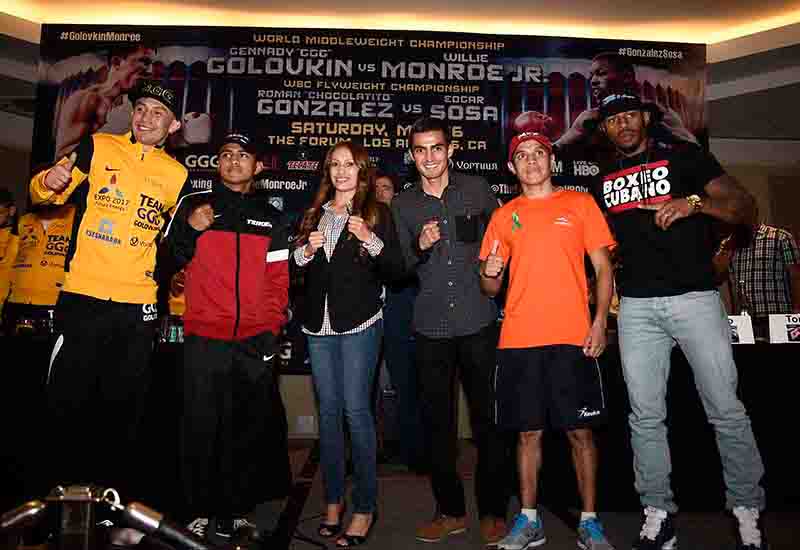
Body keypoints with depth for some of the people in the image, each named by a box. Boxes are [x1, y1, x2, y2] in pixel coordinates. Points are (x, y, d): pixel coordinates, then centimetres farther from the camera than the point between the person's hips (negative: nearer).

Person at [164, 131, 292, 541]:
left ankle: (234, 510, 20)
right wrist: (190, 230, -8)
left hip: (255, 342, 1)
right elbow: (170, 262, 9)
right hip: (203, 338, -1)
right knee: (201, 427, 4)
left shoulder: (272, 219, 13)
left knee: (250, 429, 5)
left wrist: (272, 329, 0)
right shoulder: (193, 205, 10)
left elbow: (278, 279, 10)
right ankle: (201, 510, 20)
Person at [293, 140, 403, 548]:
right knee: (328, 409, 8)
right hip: (318, 323, 4)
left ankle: (365, 506, 5)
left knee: (355, 408, -7)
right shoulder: (314, 213, 16)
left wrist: (371, 240, -18)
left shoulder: (377, 212, 4)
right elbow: (293, 265, 16)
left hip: (359, 322, -4)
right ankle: (333, 499, 20)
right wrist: (307, 250, -4)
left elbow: (395, 270, -3)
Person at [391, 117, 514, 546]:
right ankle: (450, 510, 27)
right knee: (437, 421, 9)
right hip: (431, 327, 2)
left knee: (488, 419, 3)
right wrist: (420, 246, -10)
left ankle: (492, 511, 23)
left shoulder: (477, 190, 5)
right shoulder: (402, 204, 8)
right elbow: (401, 269, 8)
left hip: (479, 322, -1)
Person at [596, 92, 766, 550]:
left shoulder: (683, 156, 5)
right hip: (637, 306, 4)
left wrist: (693, 203, -21)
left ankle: (749, 509, 20)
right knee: (646, 416, 6)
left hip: (695, 297, -3)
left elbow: (745, 206, -2)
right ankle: (658, 512, 18)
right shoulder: (606, 179, 16)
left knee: (726, 409, 1)